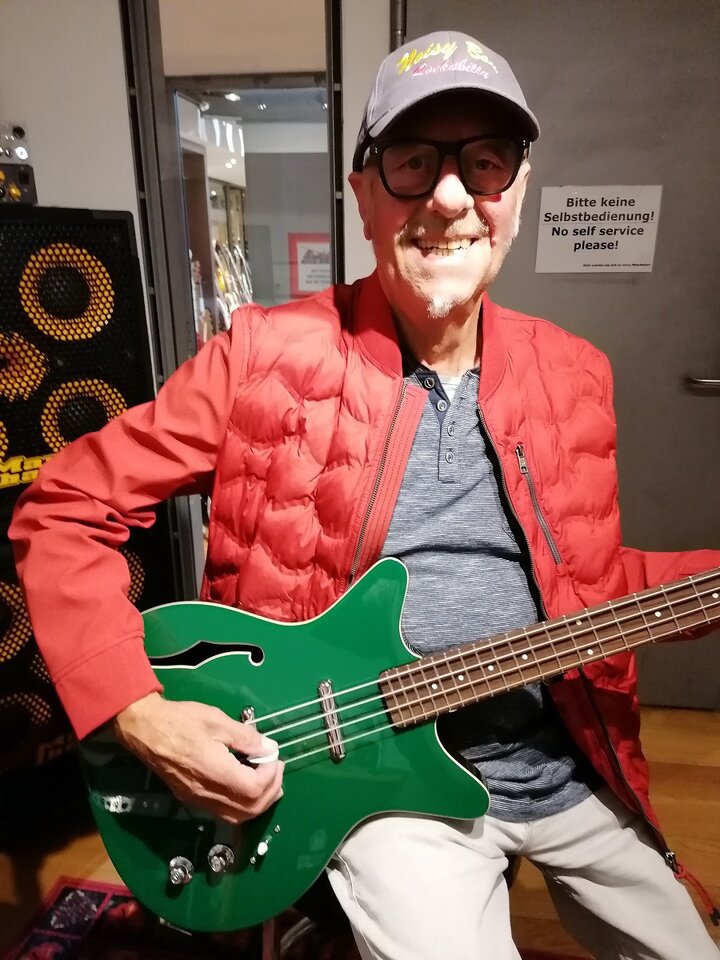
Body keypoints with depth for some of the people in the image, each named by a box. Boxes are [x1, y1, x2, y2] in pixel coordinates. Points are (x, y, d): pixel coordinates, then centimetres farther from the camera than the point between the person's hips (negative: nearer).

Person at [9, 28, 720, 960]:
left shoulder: (572, 371, -2)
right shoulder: (268, 354, -16)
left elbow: (591, 579, 8)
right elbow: (64, 510, -11)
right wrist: (139, 711, -19)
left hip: (570, 763, 6)